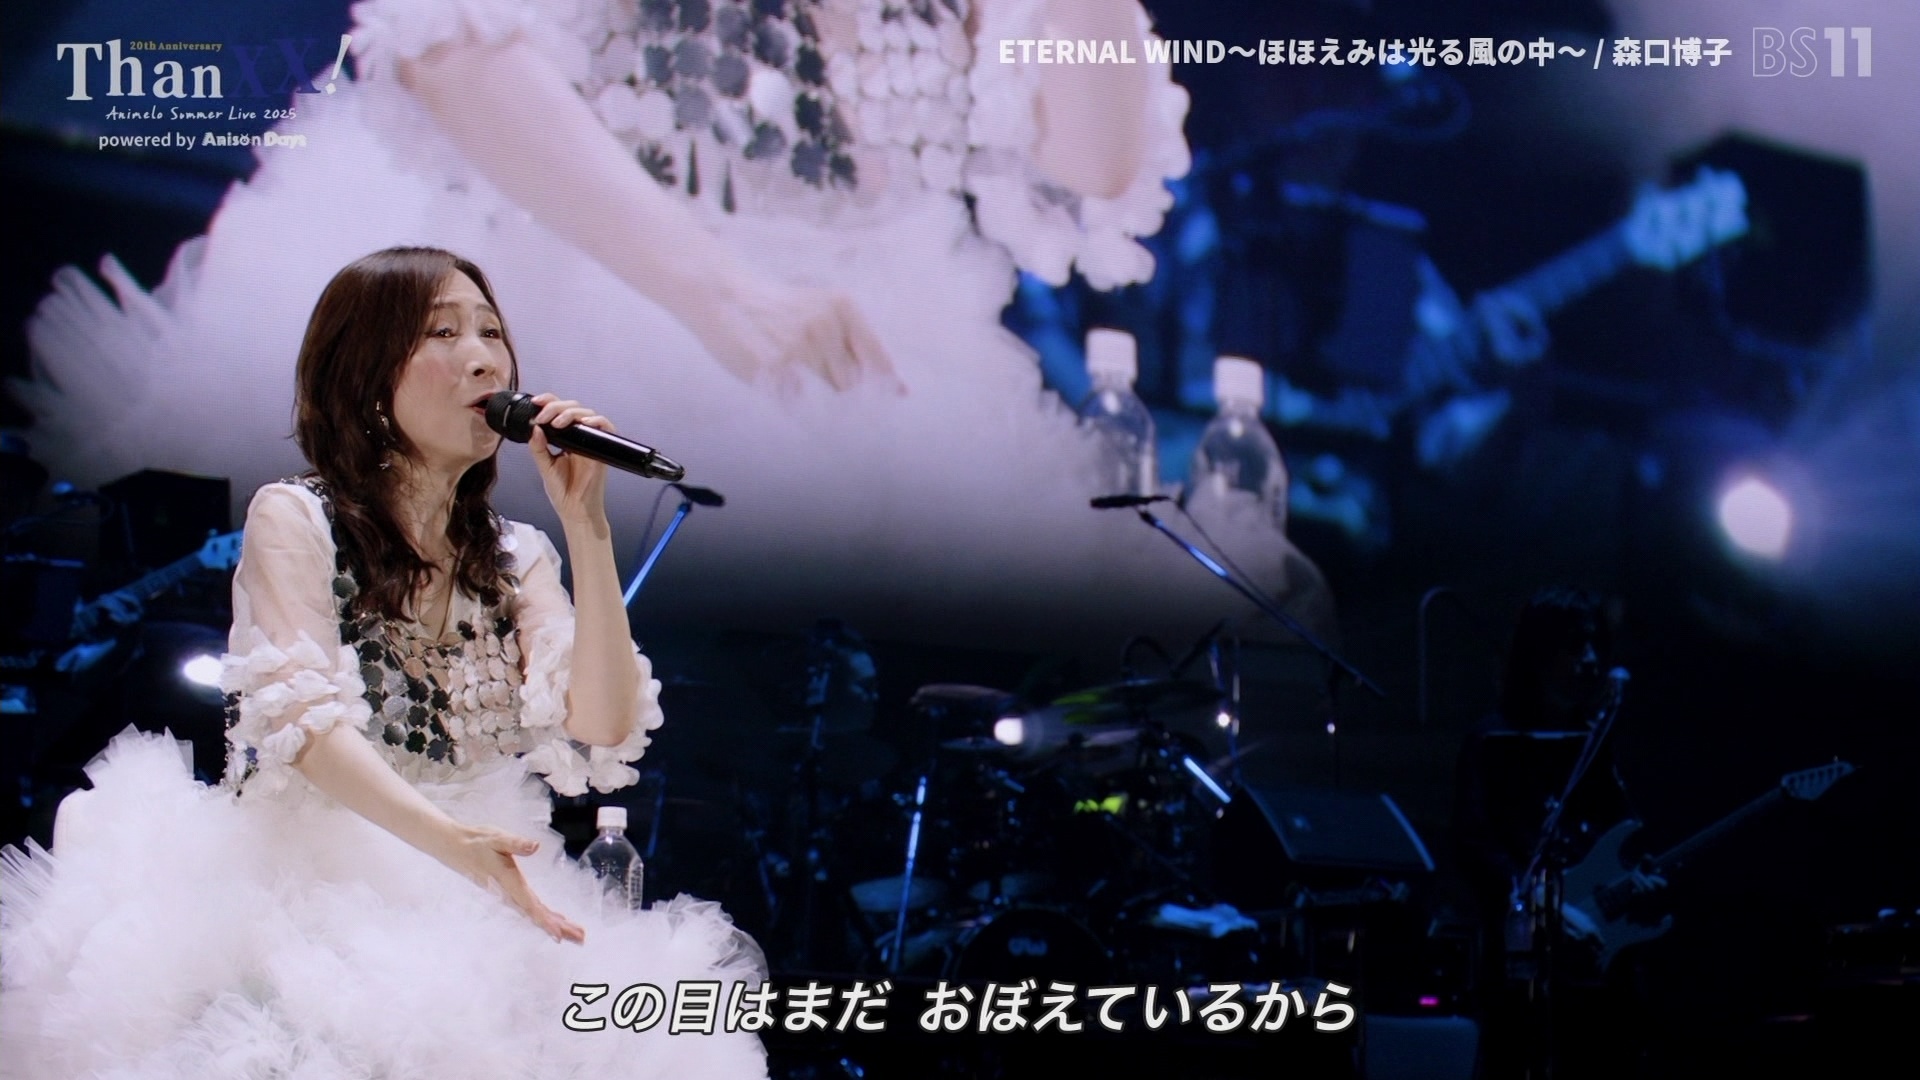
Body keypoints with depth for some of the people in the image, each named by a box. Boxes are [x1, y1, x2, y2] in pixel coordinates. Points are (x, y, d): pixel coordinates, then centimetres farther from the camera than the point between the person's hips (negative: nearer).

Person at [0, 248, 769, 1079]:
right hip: (304, 890, -4)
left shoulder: (517, 559, 13)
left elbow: (601, 738, -1)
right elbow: (303, 719, -13)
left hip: (472, 912, 4)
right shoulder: (295, 520, 2)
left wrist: (585, 525, -4)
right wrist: (446, 840, -30)